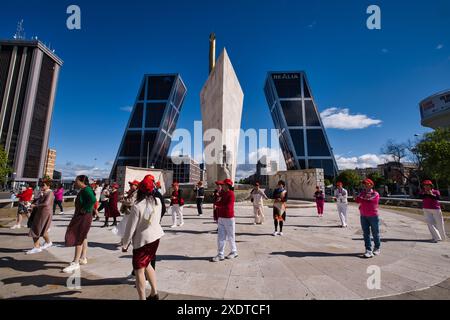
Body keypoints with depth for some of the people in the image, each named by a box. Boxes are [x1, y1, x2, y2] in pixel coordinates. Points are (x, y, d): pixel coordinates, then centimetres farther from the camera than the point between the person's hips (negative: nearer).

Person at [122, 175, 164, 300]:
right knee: (147, 264, 24)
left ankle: (142, 298, 16)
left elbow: (131, 227, -14)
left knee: (139, 270, 9)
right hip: (156, 236, 7)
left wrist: (125, 244, -1)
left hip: (142, 239, -6)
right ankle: (154, 293, 31)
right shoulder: (158, 201, -5)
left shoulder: (137, 206, -22)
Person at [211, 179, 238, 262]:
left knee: (230, 236, 9)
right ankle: (220, 255, 16)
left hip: (229, 218, -7)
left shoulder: (231, 194, -15)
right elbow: (217, 202, 14)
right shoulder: (222, 193, 9)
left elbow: (228, 206, -23)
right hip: (221, 218, 7)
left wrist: (218, 204, -12)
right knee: (220, 237, 8)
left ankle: (234, 252, 28)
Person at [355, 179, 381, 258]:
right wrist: (366, 201, -12)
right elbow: (357, 200, -3)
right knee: (366, 233, 2)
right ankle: (368, 250, 6)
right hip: (363, 216, 4)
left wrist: (362, 201, -3)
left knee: (375, 233, 9)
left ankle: (377, 248, 29)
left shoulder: (375, 194, -4)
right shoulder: (362, 192, 10)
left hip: (373, 216, -4)